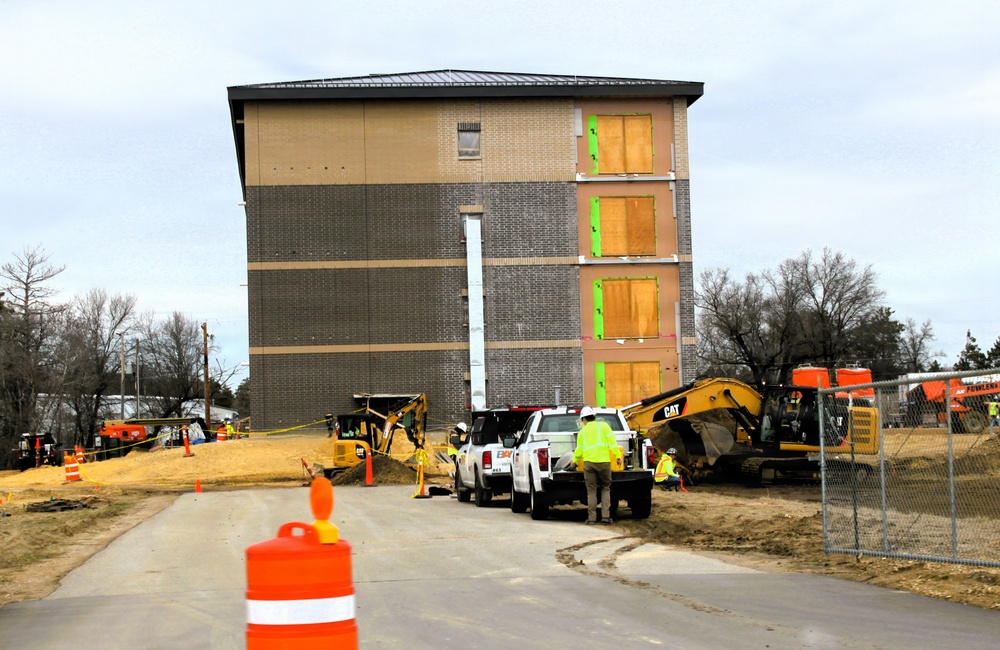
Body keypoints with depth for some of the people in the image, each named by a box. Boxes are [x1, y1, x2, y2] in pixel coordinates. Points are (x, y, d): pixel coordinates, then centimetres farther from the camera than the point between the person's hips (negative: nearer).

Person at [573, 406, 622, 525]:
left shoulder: (582, 432, 15)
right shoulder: (603, 426, 8)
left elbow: (579, 450, 20)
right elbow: (611, 440, -2)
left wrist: (574, 461, 36)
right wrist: (618, 455, -2)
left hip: (589, 462, 1)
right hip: (603, 461, -1)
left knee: (591, 491, 5)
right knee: (605, 489, 10)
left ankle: (591, 518, 1)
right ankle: (605, 516, 0)